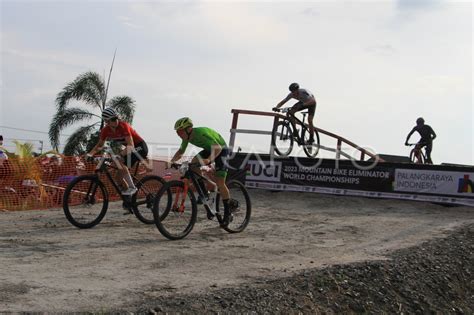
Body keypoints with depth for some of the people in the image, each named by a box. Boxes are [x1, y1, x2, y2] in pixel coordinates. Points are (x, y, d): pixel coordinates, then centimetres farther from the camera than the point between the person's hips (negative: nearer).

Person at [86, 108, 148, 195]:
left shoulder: (123, 126, -27)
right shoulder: (105, 130, -7)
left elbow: (131, 145, -35)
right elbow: (99, 145, 7)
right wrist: (90, 154, -10)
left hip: (140, 147, -8)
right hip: (132, 148, 8)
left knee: (120, 163, -25)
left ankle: (132, 187, -19)